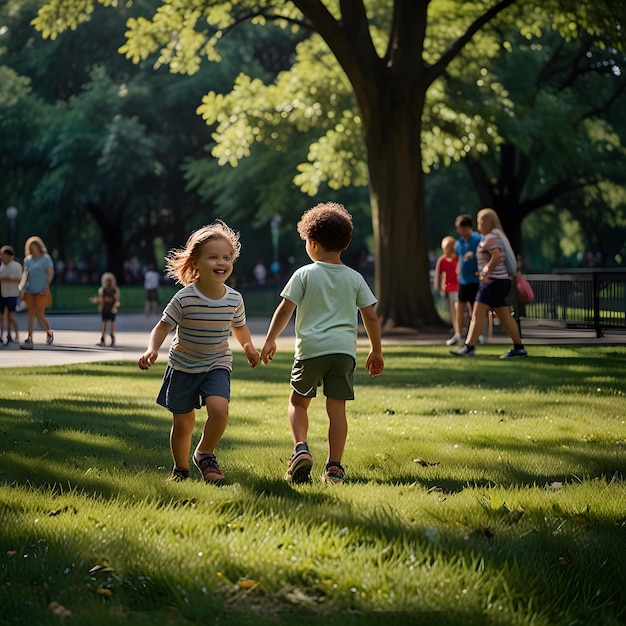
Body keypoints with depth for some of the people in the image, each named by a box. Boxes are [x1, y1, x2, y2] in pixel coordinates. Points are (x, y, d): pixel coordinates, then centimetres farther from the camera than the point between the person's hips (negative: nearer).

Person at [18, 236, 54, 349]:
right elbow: (25, 273, 3)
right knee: (31, 314, 2)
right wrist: (21, 286, -11)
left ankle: (49, 332, 17)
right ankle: (29, 339, 3)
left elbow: (50, 272, -5)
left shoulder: (45, 258, -2)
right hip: (29, 291, 4)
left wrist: (47, 285, -16)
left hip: (41, 292, -4)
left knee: (40, 315, -6)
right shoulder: (28, 260, 10)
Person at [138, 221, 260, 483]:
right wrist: (152, 350, -31)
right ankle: (181, 469, 31)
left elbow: (239, 326, 13)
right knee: (183, 423, 6)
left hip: (217, 365, 1)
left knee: (219, 408, -23)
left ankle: (205, 455, 3)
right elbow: (163, 326, -15)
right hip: (183, 366, -1)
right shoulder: (184, 299, -19)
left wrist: (248, 347, 2)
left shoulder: (234, 299, -8)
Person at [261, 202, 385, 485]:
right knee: (336, 407, 1)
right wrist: (376, 351, 18)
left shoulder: (304, 274, 0)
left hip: (311, 348, -2)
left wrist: (270, 340, 8)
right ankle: (334, 467, -3)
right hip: (344, 349, 2)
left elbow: (285, 309, -2)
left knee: (298, 402, 14)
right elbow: (370, 316, 8)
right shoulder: (355, 278, 8)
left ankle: (301, 448, -7)